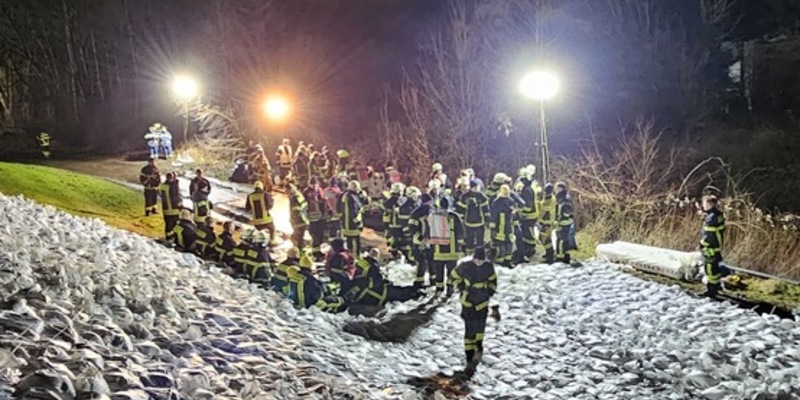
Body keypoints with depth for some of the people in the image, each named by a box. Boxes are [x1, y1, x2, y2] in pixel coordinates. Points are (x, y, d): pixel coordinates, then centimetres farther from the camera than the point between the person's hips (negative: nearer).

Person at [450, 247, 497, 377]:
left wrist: (490, 291, 0)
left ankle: (478, 349, 34)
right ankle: (470, 360, -1)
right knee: (469, 331, -6)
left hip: (483, 302, 2)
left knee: (480, 328, 3)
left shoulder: (489, 267, -7)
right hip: (468, 302, -2)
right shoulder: (465, 267, -16)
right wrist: (462, 288, -8)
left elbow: (492, 279, 12)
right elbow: (454, 276, 0)